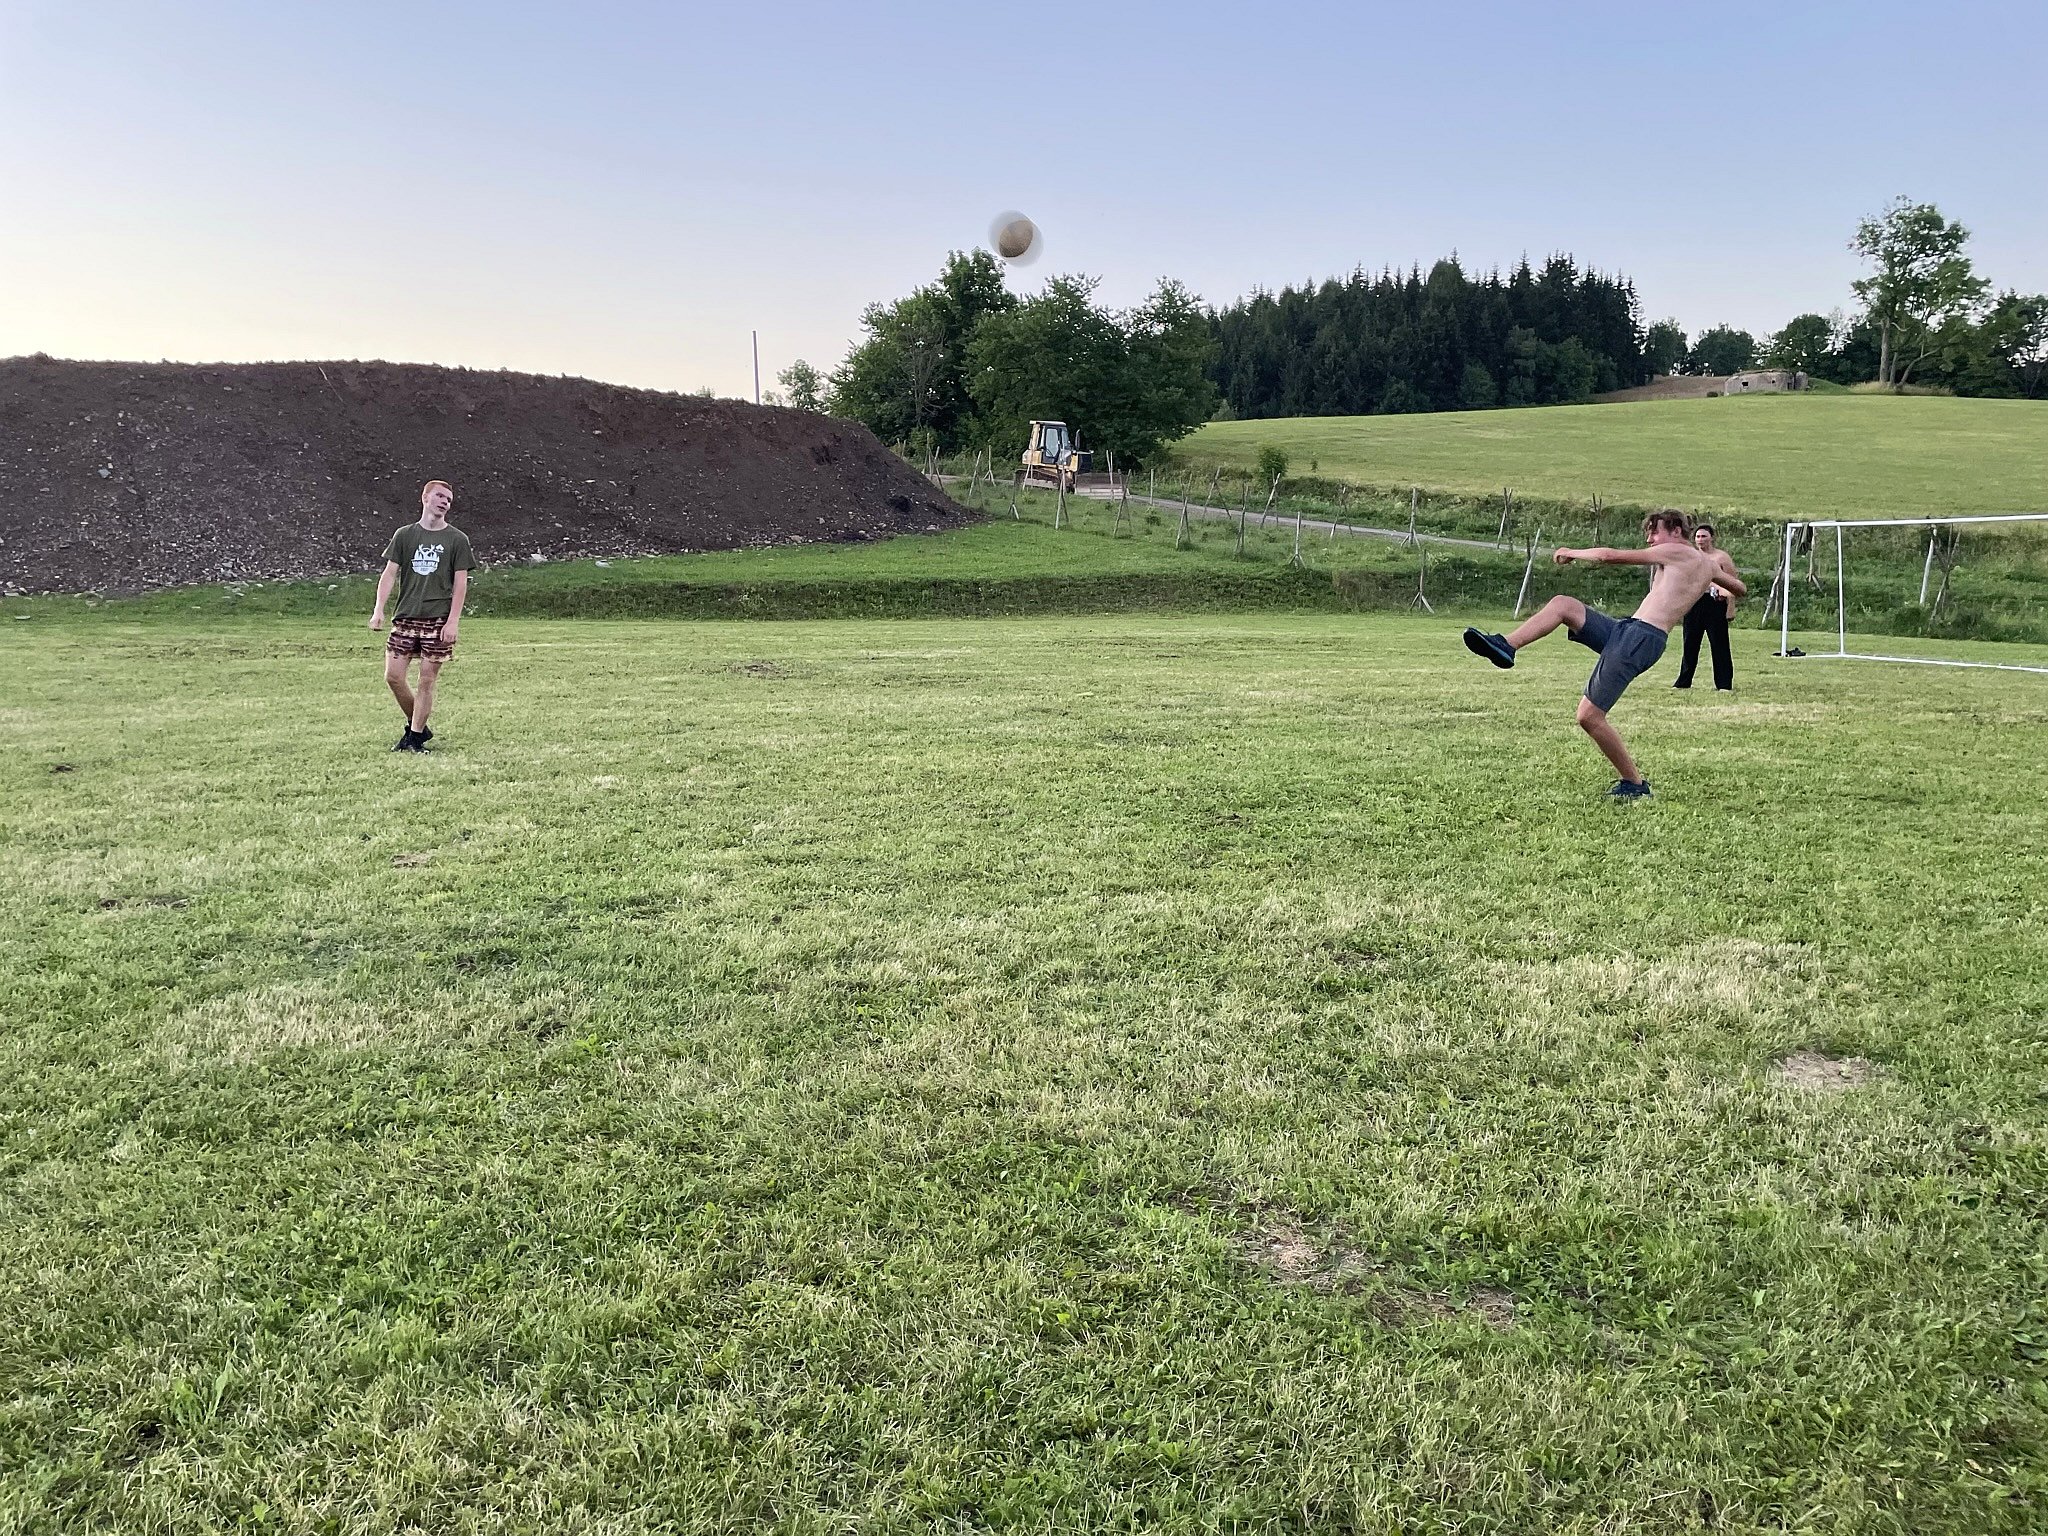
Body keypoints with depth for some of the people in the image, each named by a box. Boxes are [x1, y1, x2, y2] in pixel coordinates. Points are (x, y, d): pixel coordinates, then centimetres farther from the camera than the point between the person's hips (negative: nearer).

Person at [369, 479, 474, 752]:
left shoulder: (457, 539, 3)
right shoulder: (404, 535, 9)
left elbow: (461, 583, 0)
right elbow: (389, 573, 5)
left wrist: (453, 621, -9)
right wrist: (379, 610, -7)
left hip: (438, 619, -2)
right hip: (405, 617, 2)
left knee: (427, 680, -2)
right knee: (393, 675, -2)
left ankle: (415, 738, 8)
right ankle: (418, 726, 18)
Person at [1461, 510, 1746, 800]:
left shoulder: (1676, 552, -4)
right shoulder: (1708, 563, 20)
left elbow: (1610, 556, -6)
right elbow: (1740, 589, 38)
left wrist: (1572, 553, 8)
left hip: (1640, 638, -10)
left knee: (1589, 717, -10)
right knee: (1561, 604, 6)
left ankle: (1635, 784, 1)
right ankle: (1505, 646, -12)